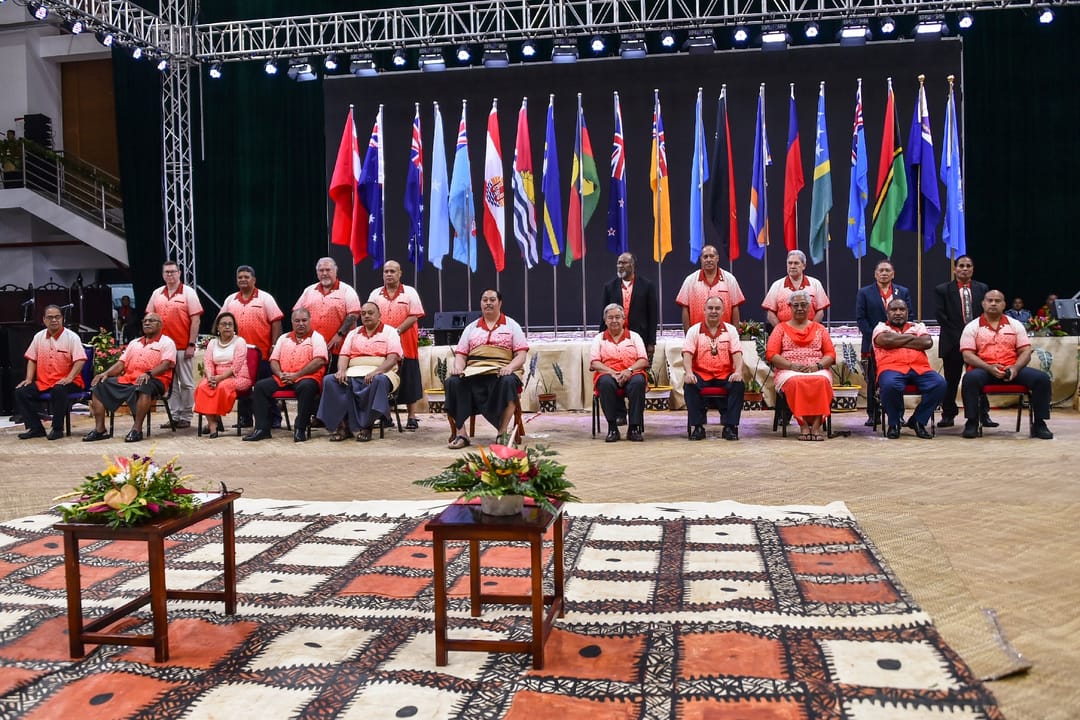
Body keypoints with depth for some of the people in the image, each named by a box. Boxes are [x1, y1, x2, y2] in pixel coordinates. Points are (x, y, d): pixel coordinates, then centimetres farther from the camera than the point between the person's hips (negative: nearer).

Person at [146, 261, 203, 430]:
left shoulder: (188, 292, -2)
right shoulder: (156, 294, 11)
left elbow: (195, 320, -6)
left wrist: (191, 344, -11)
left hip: (183, 347, -4)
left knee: (186, 383, 1)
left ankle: (186, 417, 7)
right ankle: (174, 416, 14)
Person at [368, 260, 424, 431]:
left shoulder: (410, 293, 2)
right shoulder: (375, 294, 12)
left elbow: (414, 316, -6)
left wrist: (397, 331, -17)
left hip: (405, 345, -3)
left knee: (408, 382, 0)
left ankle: (412, 418, 7)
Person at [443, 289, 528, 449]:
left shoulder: (512, 326, 16)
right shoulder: (471, 328, 24)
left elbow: (521, 356, 6)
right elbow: (460, 354, 17)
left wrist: (510, 367, -15)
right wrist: (458, 368, -6)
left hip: (501, 372, -2)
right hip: (472, 372, 2)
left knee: (508, 382, -38)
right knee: (452, 382, -29)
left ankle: (503, 432, -32)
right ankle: (461, 433, -28)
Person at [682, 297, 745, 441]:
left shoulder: (731, 330, 11)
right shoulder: (694, 330, 7)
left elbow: (737, 353, 1)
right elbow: (687, 353, -4)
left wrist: (738, 371, -19)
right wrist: (689, 372, -23)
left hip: (725, 375, 1)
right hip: (701, 374, -1)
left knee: (739, 384, -29)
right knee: (689, 385, -31)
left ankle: (730, 426, -21)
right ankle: (697, 426, -22)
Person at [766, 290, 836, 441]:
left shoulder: (819, 328, 22)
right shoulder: (781, 328, 17)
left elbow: (830, 353, 12)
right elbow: (770, 354, 4)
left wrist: (818, 366, -10)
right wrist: (793, 366, -12)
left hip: (817, 371, 1)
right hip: (789, 371, -1)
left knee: (822, 381, -36)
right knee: (796, 382, -38)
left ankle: (816, 425, -36)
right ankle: (803, 425, -33)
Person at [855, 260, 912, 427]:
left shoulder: (903, 292, 13)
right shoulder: (864, 292, 6)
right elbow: (860, 318, -1)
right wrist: (873, 338, -10)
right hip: (874, 344, -1)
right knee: (873, 380, 1)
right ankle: (873, 415, 6)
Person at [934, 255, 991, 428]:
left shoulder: (982, 288, 11)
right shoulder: (942, 290, 3)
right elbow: (941, 317, -3)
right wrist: (958, 336, -9)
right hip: (952, 342, -2)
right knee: (951, 380, 2)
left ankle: (983, 415, 8)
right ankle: (948, 415, 8)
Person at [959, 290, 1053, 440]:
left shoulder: (1016, 325, 13)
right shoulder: (972, 327, 5)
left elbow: (1025, 352, 8)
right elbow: (968, 355, -5)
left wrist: (1015, 368, -14)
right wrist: (990, 368, -20)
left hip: (1012, 369, 3)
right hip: (984, 370, -3)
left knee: (1042, 378, -22)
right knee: (970, 378, -36)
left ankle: (1039, 423, -10)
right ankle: (971, 422, -23)